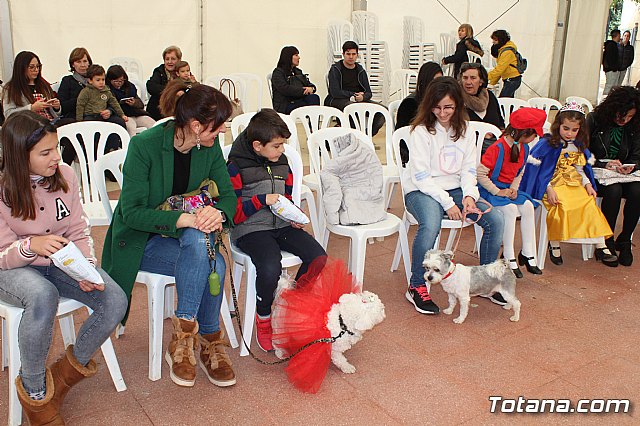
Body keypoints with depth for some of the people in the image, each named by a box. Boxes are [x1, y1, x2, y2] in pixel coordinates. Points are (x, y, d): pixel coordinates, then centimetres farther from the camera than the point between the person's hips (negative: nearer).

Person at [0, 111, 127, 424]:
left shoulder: (64, 176, -5)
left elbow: (79, 232, -1)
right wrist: (30, 245, -35)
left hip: (61, 262, 4)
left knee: (115, 302, -20)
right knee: (43, 296, -40)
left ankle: (68, 371, 5)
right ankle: (33, 388, -15)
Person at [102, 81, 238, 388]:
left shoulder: (210, 147, -6)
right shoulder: (145, 145, -20)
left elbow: (228, 195, -1)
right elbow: (132, 212, -22)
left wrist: (218, 213, -26)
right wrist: (182, 218, -36)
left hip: (186, 234, 5)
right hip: (141, 240, -4)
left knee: (199, 243, -32)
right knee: (212, 264, -31)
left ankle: (183, 336, -20)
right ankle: (209, 341, -15)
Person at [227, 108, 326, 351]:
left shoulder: (282, 163, 13)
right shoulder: (236, 168, -7)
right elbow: (232, 214, -9)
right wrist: (262, 200, -16)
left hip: (281, 225, 6)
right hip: (250, 229, -6)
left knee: (319, 258, -16)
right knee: (270, 268, -33)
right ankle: (263, 318, -2)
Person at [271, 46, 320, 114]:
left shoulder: (298, 71, 26)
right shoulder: (278, 72, 1)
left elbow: (308, 84, 20)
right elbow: (285, 89, -14)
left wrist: (311, 88, -7)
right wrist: (303, 91, -17)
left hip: (300, 101, 7)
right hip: (285, 106, -6)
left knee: (314, 97, -27)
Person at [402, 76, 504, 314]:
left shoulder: (464, 131, 9)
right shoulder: (422, 131, -9)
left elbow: (468, 169, 10)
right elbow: (421, 176, -15)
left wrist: (469, 195, -11)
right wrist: (447, 203, -20)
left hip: (454, 189, 6)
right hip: (421, 191, -5)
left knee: (495, 219, -15)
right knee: (431, 225, -38)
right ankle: (416, 287, -19)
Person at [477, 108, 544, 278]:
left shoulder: (524, 148, 5)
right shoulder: (497, 148, -21)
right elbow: (480, 174, -21)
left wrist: (514, 189, -3)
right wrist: (497, 192, -20)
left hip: (509, 189, 7)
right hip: (490, 189, -7)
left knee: (528, 206, -15)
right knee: (510, 209, -29)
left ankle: (528, 254, -7)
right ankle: (509, 258, -19)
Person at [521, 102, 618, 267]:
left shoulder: (579, 147, 14)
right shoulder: (547, 144, -5)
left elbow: (580, 170, 22)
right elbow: (535, 168, -9)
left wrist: (588, 185, 4)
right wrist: (548, 189, -16)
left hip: (575, 185, 6)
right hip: (553, 185, -5)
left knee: (591, 206, -16)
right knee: (561, 208, -31)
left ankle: (601, 247, -10)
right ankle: (554, 245, -14)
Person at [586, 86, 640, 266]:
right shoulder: (594, 119, -6)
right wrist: (605, 165, -19)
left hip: (623, 174, 4)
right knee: (614, 191, -34)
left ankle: (624, 241, -9)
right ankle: (606, 241, -15)